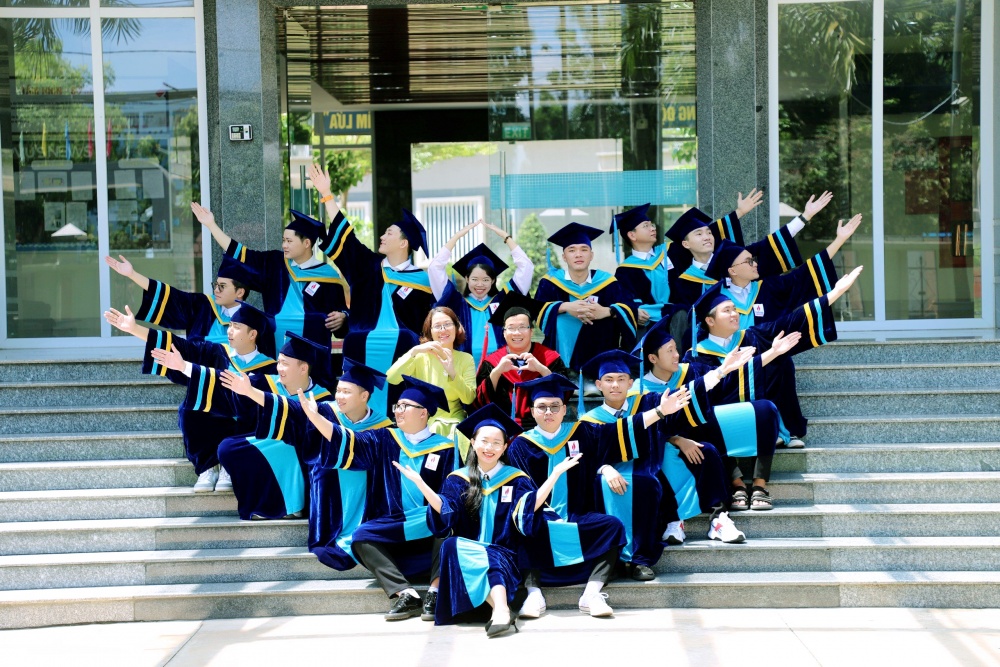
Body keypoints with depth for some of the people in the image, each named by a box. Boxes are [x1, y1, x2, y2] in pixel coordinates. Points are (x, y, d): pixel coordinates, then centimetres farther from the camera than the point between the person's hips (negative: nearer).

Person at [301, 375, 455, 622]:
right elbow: (347, 443, -5)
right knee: (361, 537, -23)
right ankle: (404, 593, -31)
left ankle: (435, 591, -32)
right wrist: (313, 415, -16)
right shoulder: (384, 441, 8)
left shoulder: (444, 449, 1)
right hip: (392, 527, 3)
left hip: (432, 529, -3)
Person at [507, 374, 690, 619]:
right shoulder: (521, 446, 4)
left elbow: (622, 431, 4)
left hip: (578, 519, 2)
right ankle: (533, 592, -30)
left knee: (612, 526, -26)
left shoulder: (582, 433, 10)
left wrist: (660, 411, -4)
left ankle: (592, 593, -27)